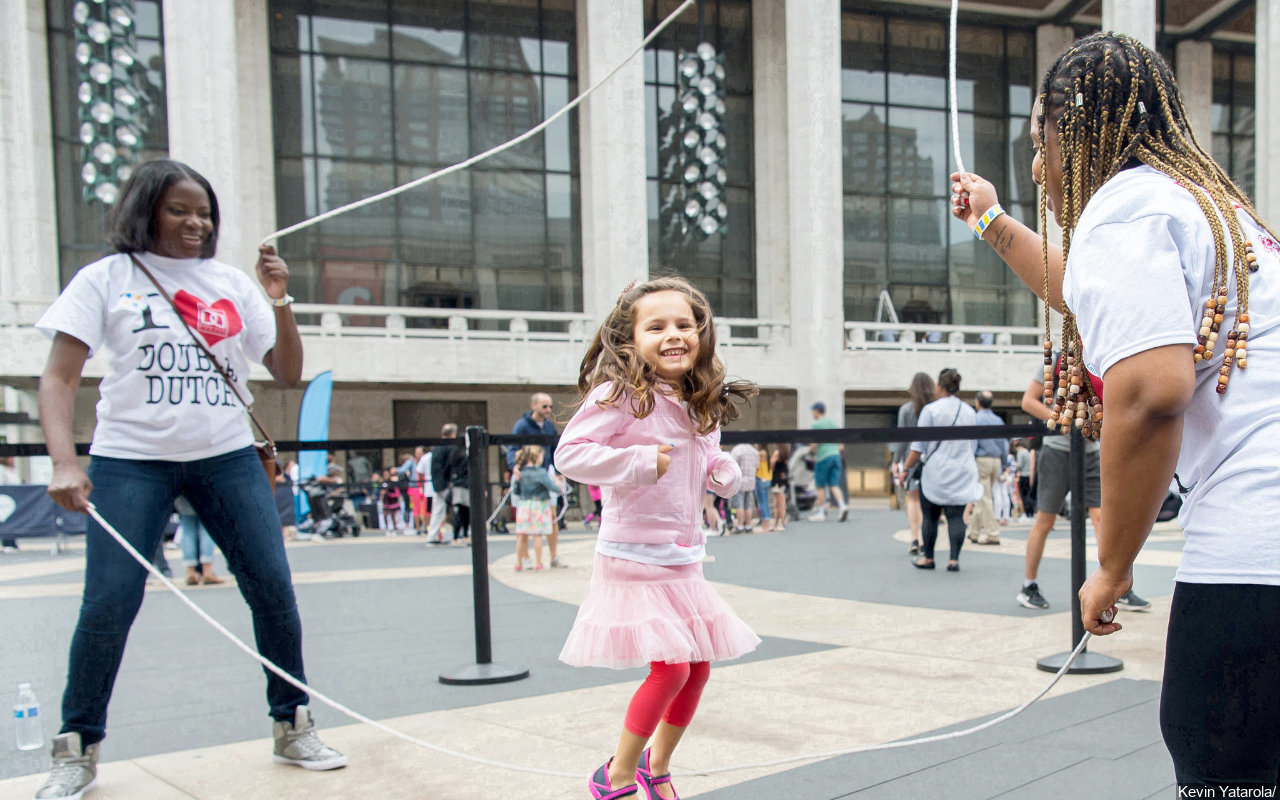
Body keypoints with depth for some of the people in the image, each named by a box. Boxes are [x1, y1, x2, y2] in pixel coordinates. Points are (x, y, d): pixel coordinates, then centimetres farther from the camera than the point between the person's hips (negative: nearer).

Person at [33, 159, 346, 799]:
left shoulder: (233, 284, 10)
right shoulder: (106, 278, 3)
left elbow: (288, 374, 9)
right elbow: (59, 378, -3)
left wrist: (279, 301, -6)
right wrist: (65, 461, -18)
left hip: (227, 457, 3)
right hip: (130, 459, -2)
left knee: (272, 588, -1)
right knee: (107, 604, -7)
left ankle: (292, 727, 16)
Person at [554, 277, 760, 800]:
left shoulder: (701, 407, 7)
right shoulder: (619, 394, -15)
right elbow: (569, 454, -21)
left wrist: (725, 471, -1)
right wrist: (643, 461, -25)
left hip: (683, 559, 8)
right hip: (633, 557, -8)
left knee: (698, 667, 11)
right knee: (670, 667, -11)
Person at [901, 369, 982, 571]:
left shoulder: (931, 409, -8)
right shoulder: (969, 411, 6)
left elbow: (918, 446, -9)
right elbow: (973, 445, 15)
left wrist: (906, 469, 0)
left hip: (935, 471, -3)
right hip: (962, 471, 3)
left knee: (930, 517, 8)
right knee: (956, 517, 3)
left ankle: (928, 557, 16)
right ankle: (954, 559, -3)